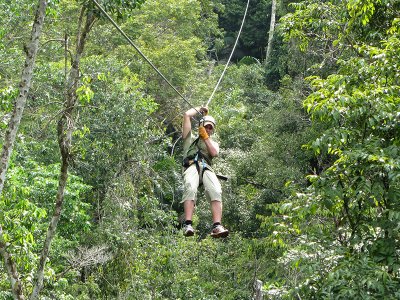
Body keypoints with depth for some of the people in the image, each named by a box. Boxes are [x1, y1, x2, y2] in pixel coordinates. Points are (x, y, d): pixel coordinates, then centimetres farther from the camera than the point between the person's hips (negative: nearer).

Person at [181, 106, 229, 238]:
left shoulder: (213, 143, 37)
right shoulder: (190, 139, 31)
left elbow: (214, 153, 11)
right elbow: (187, 115, 25)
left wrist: (205, 137, 15)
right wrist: (200, 109, 38)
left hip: (206, 168, 2)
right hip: (192, 165, -2)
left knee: (216, 191, -28)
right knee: (190, 189, -35)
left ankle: (217, 227, -41)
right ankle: (188, 225, -45)